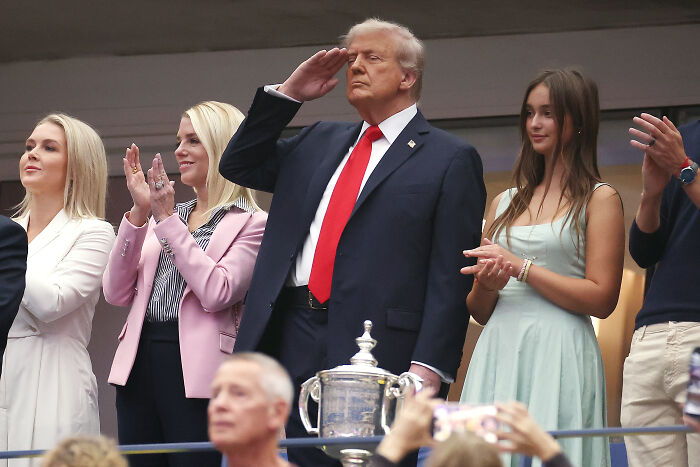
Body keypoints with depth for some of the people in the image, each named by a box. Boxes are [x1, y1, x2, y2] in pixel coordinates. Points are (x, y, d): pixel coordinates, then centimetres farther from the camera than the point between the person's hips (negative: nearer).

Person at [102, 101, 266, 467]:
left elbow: (217, 293, -15)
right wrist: (139, 213, -1)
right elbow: (116, 293, 8)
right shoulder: (161, 217, 18)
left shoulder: (251, 224, 1)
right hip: (140, 363, 6)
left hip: (196, 368, -6)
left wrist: (168, 220, -10)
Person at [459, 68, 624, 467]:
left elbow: (602, 299, -8)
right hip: (498, 355, 5)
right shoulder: (506, 204, 17)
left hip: (559, 357, -5)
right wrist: (486, 285, -3)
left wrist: (521, 267, -9)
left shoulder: (600, 199, 2)